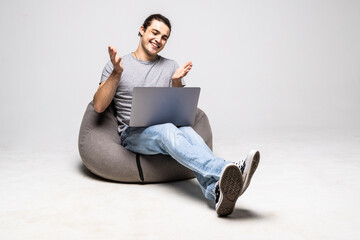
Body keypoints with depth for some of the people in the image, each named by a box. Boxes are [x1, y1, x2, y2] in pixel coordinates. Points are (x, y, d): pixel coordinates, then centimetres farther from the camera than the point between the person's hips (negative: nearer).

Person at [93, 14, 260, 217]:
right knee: (167, 130, -37)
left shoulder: (171, 67, 17)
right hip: (133, 133, -2)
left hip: (167, 129, 3)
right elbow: (99, 106, -1)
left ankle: (218, 191, -62)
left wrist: (176, 82, -6)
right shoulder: (117, 65, 9)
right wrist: (117, 73, -12)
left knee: (187, 131, -34)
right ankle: (224, 170, -61)